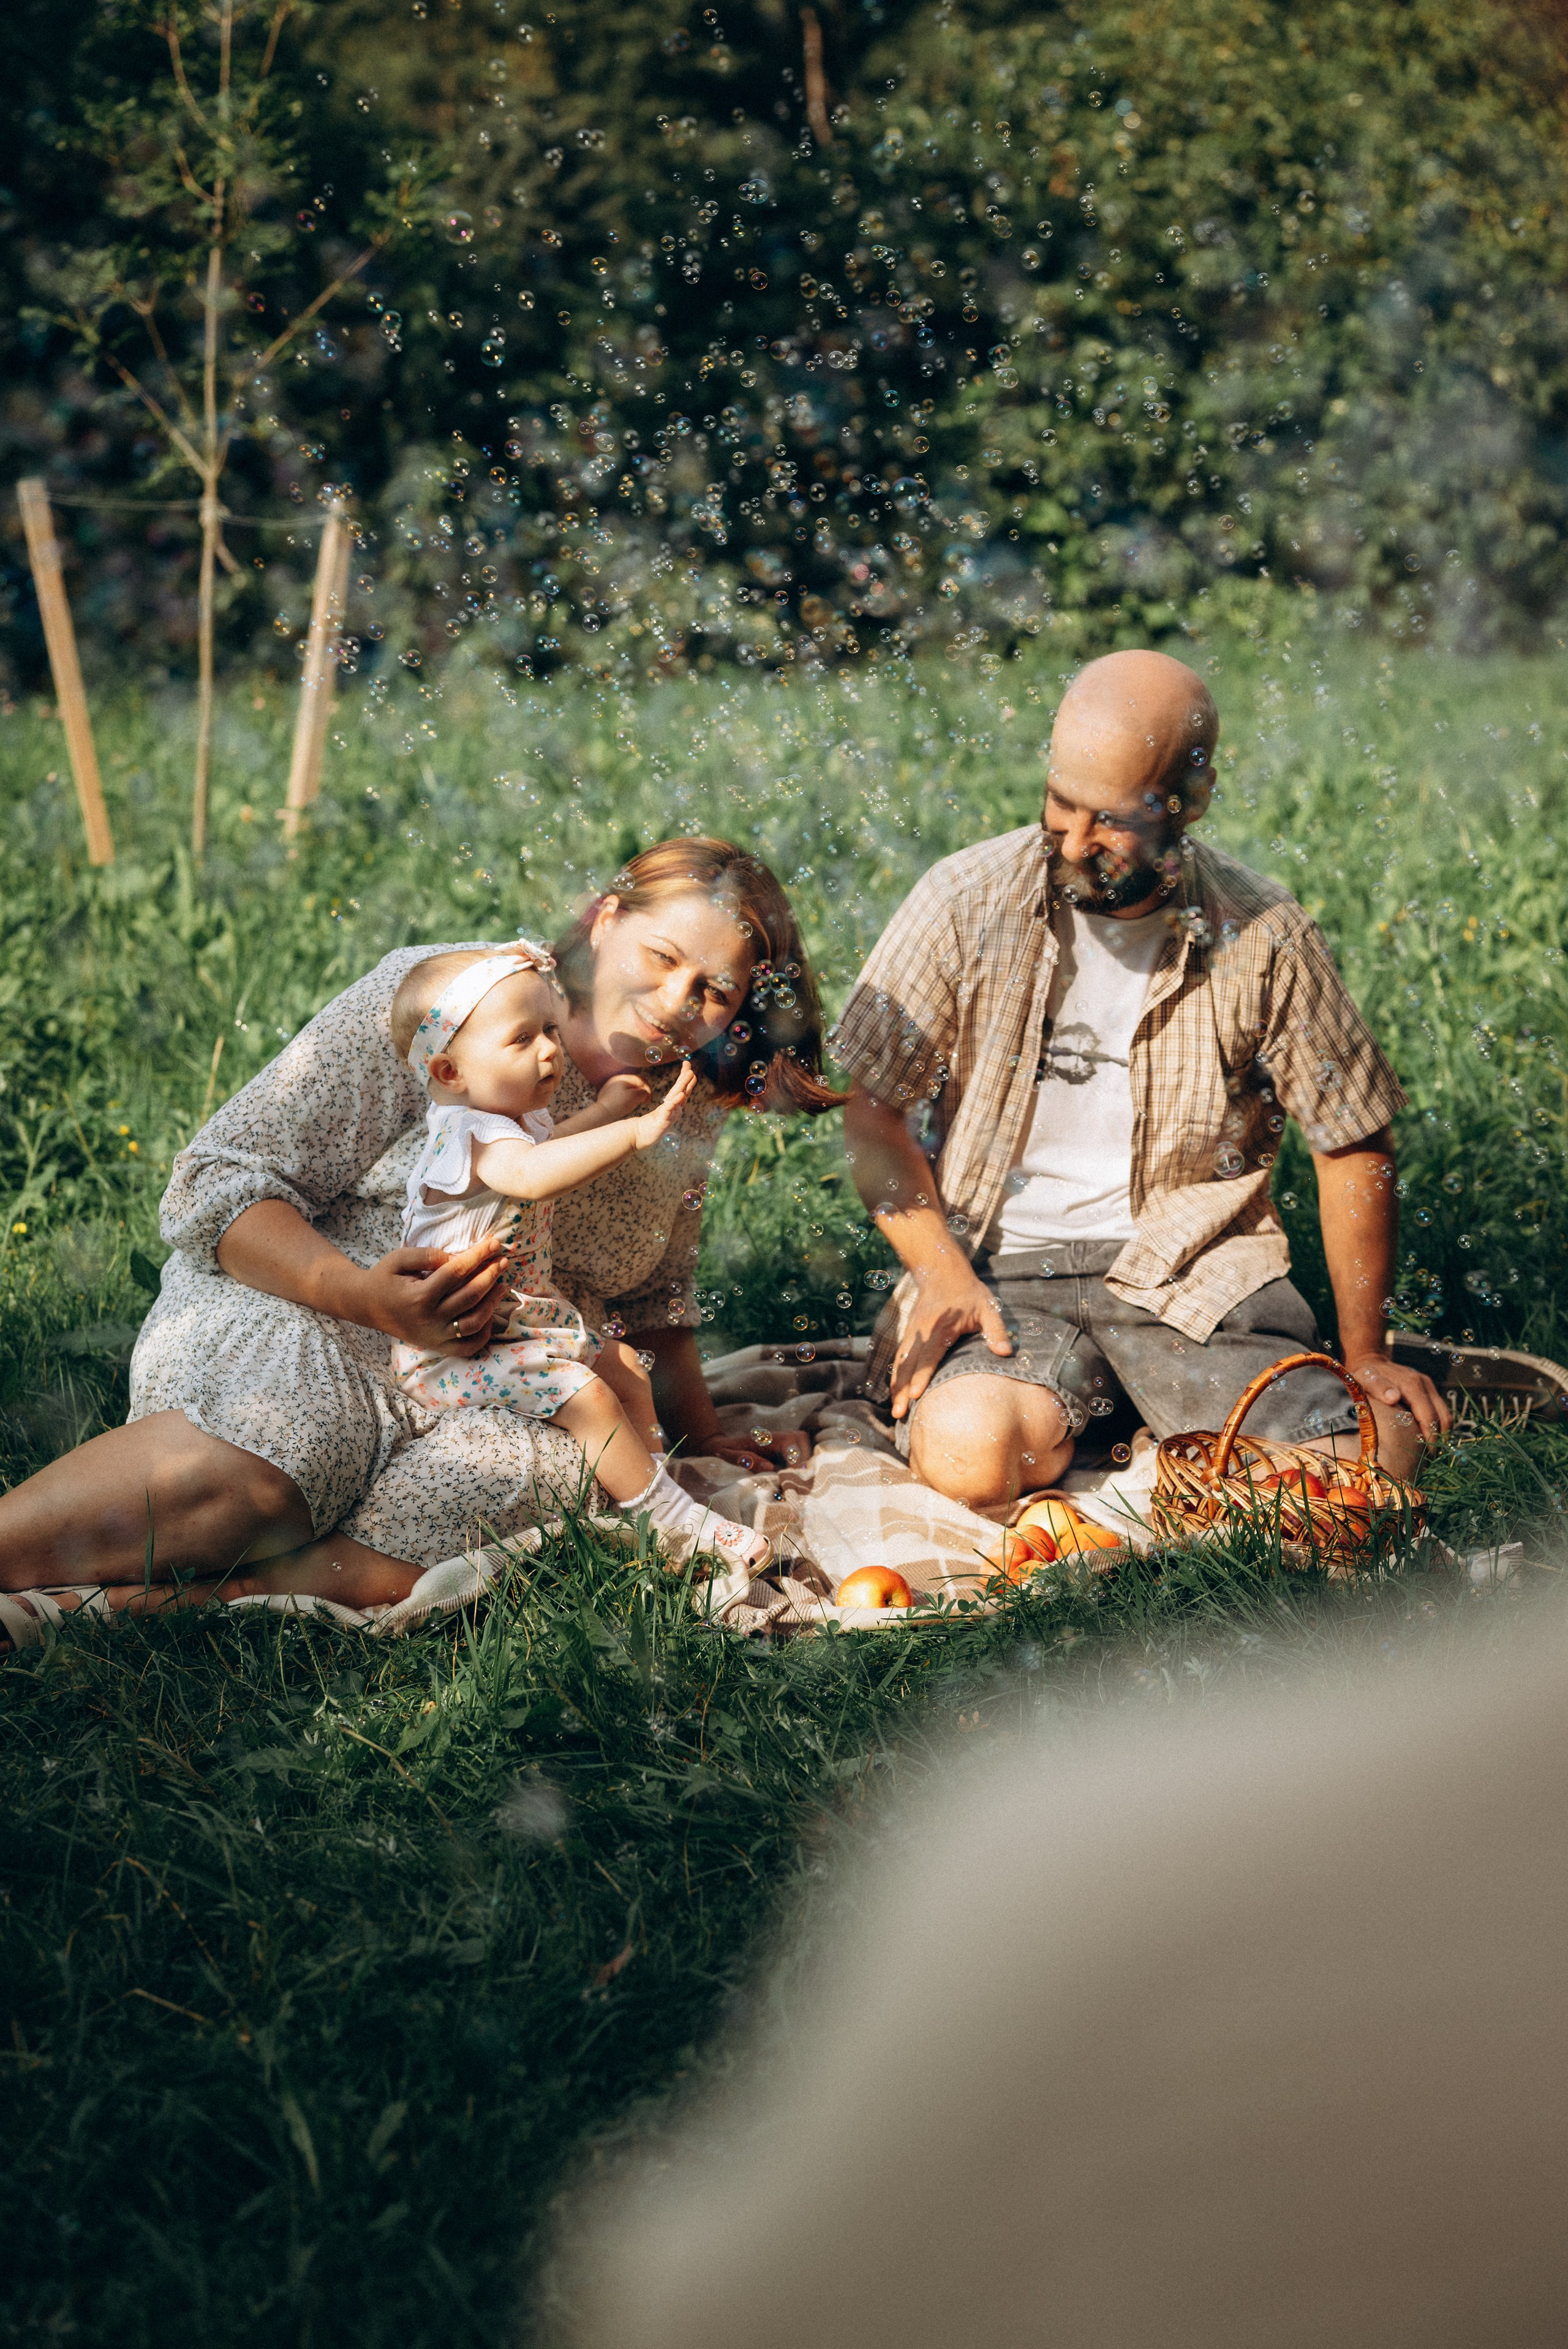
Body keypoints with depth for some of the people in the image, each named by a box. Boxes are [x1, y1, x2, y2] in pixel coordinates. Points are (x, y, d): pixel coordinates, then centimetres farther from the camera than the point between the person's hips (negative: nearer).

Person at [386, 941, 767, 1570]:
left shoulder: (516, 1118, 4)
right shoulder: (466, 1133, -29)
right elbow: (530, 1174, -52)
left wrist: (604, 1109, 18)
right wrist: (634, 1133, -57)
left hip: (521, 1321, 11)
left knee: (622, 1366, 15)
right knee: (586, 1395, -21)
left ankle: (651, 1481, 28)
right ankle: (676, 1520, -14)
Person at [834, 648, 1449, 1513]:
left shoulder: (1263, 937, -4)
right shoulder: (966, 901, -5)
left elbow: (1354, 1146, 5)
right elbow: (871, 1108, 1)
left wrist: (1364, 1356, 4)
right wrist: (940, 1272, -13)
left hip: (1195, 1275, 1)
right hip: (1002, 1268, -1)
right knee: (971, 1454, -32)